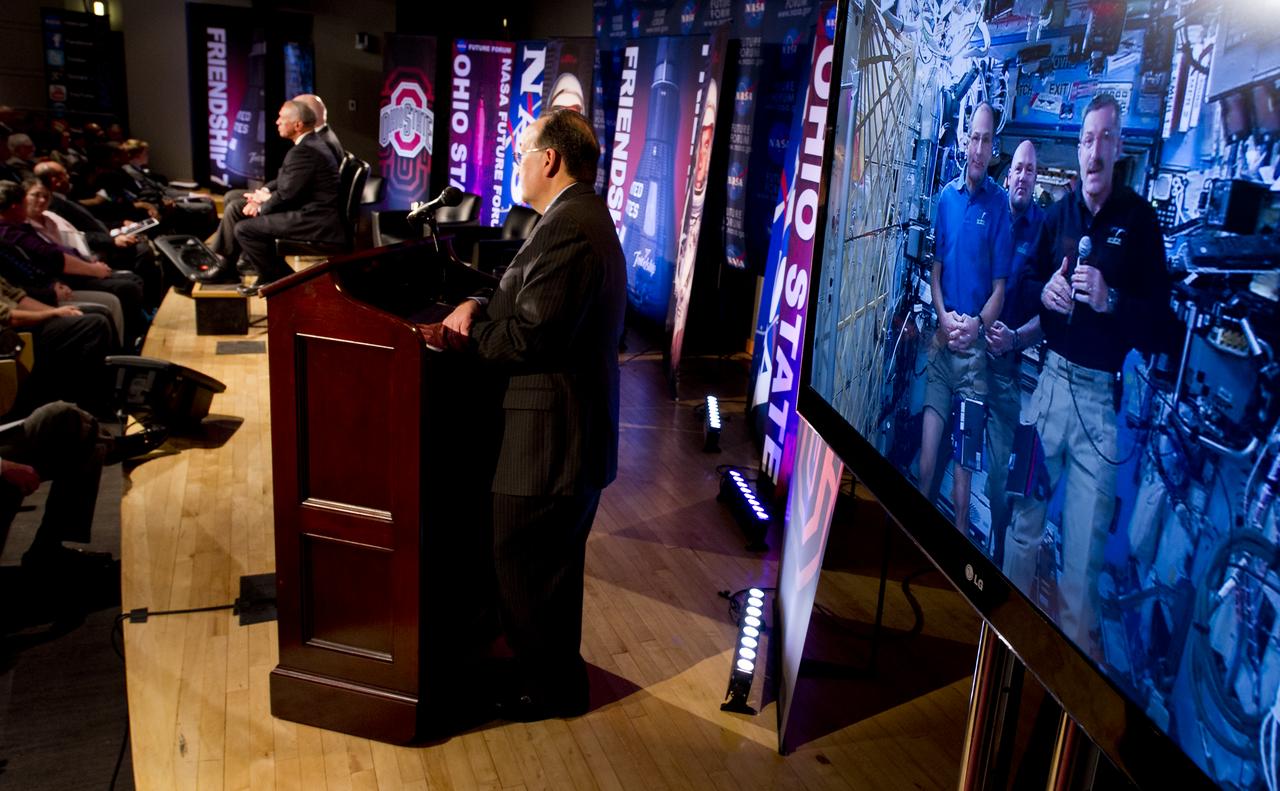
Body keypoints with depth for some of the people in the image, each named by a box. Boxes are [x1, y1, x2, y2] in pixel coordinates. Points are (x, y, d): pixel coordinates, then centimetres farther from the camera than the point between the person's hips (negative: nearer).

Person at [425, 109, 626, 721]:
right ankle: (556, 672, 40)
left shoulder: (568, 227, -22)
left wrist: (459, 338, -12)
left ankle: (548, 690, 23)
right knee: (551, 565, 23)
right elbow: (533, 302, 13)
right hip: (580, 429, 11)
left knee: (526, 570, 5)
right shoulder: (584, 217, 13)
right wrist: (480, 306, -4)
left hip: (549, 438, -11)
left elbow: (529, 337, -26)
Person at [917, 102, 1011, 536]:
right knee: (931, 424, 3)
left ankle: (959, 528, 11)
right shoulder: (947, 195, 8)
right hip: (942, 333, 3)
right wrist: (944, 315, -5)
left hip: (975, 339, -3)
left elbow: (1000, 285, -2)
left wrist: (977, 325, -16)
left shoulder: (999, 203, -3)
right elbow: (935, 266, 10)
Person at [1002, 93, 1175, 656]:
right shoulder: (1059, 214, 9)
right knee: (1025, 508, 10)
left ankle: (1074, 640, 20)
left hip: (1103, 397, -4)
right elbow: (1027, 279, 20)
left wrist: (1111, 300, -25)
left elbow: (1160, 329, -8)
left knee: (1085, 539, 3)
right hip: (1052, 379, 4)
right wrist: (1044, 291, -2)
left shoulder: (1140, 219, -6)